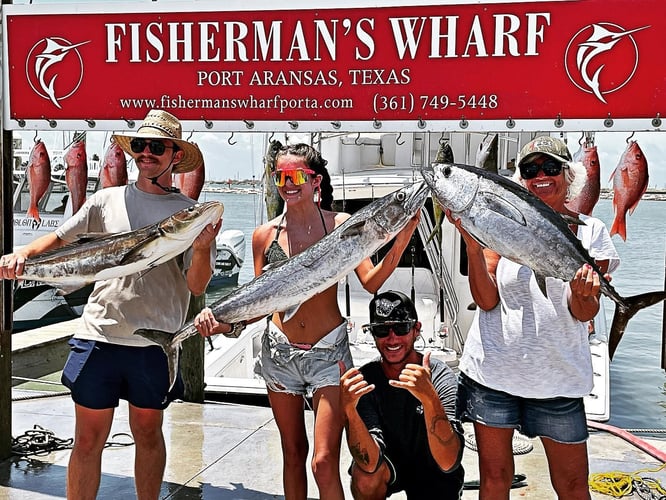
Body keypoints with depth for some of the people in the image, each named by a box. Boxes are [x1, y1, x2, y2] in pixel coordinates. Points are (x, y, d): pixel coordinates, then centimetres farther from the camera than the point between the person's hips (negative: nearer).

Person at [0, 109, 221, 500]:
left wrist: (203, 248, -24)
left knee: (148, 433, 15)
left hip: (156, 342, -1)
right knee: (88, 440, 7)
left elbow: (197, 286, -5)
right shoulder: (107, 200, 5)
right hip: (99, 335, 1)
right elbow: (59, 239, 13)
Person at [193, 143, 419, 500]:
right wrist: (223, 323, -13)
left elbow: (371, 282, -12)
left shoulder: (341, 225, -5)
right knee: (293, 454, 16)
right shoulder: (265, 235, 1)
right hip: (279, 350, 3)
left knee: (324, 463, -8)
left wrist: (402, 240, -25)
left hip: (328, 352, -3)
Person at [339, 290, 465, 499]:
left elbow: (449, 463, -33)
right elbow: (370, 463, -30)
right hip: (388, 466, 0)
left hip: (434, 473, 0)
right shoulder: (365, 378, -20)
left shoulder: (439, 376, -24)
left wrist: (429, 398, -48)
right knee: (365, 475, -30)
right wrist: (348, 409, -46)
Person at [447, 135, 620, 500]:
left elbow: (584, 313, -3)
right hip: (493, 371, 0)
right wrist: (472, 243, -19)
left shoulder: (589, 231, 1)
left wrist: (581, 292, -26)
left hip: (558, 376, 0)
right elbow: (486, 300, -7)